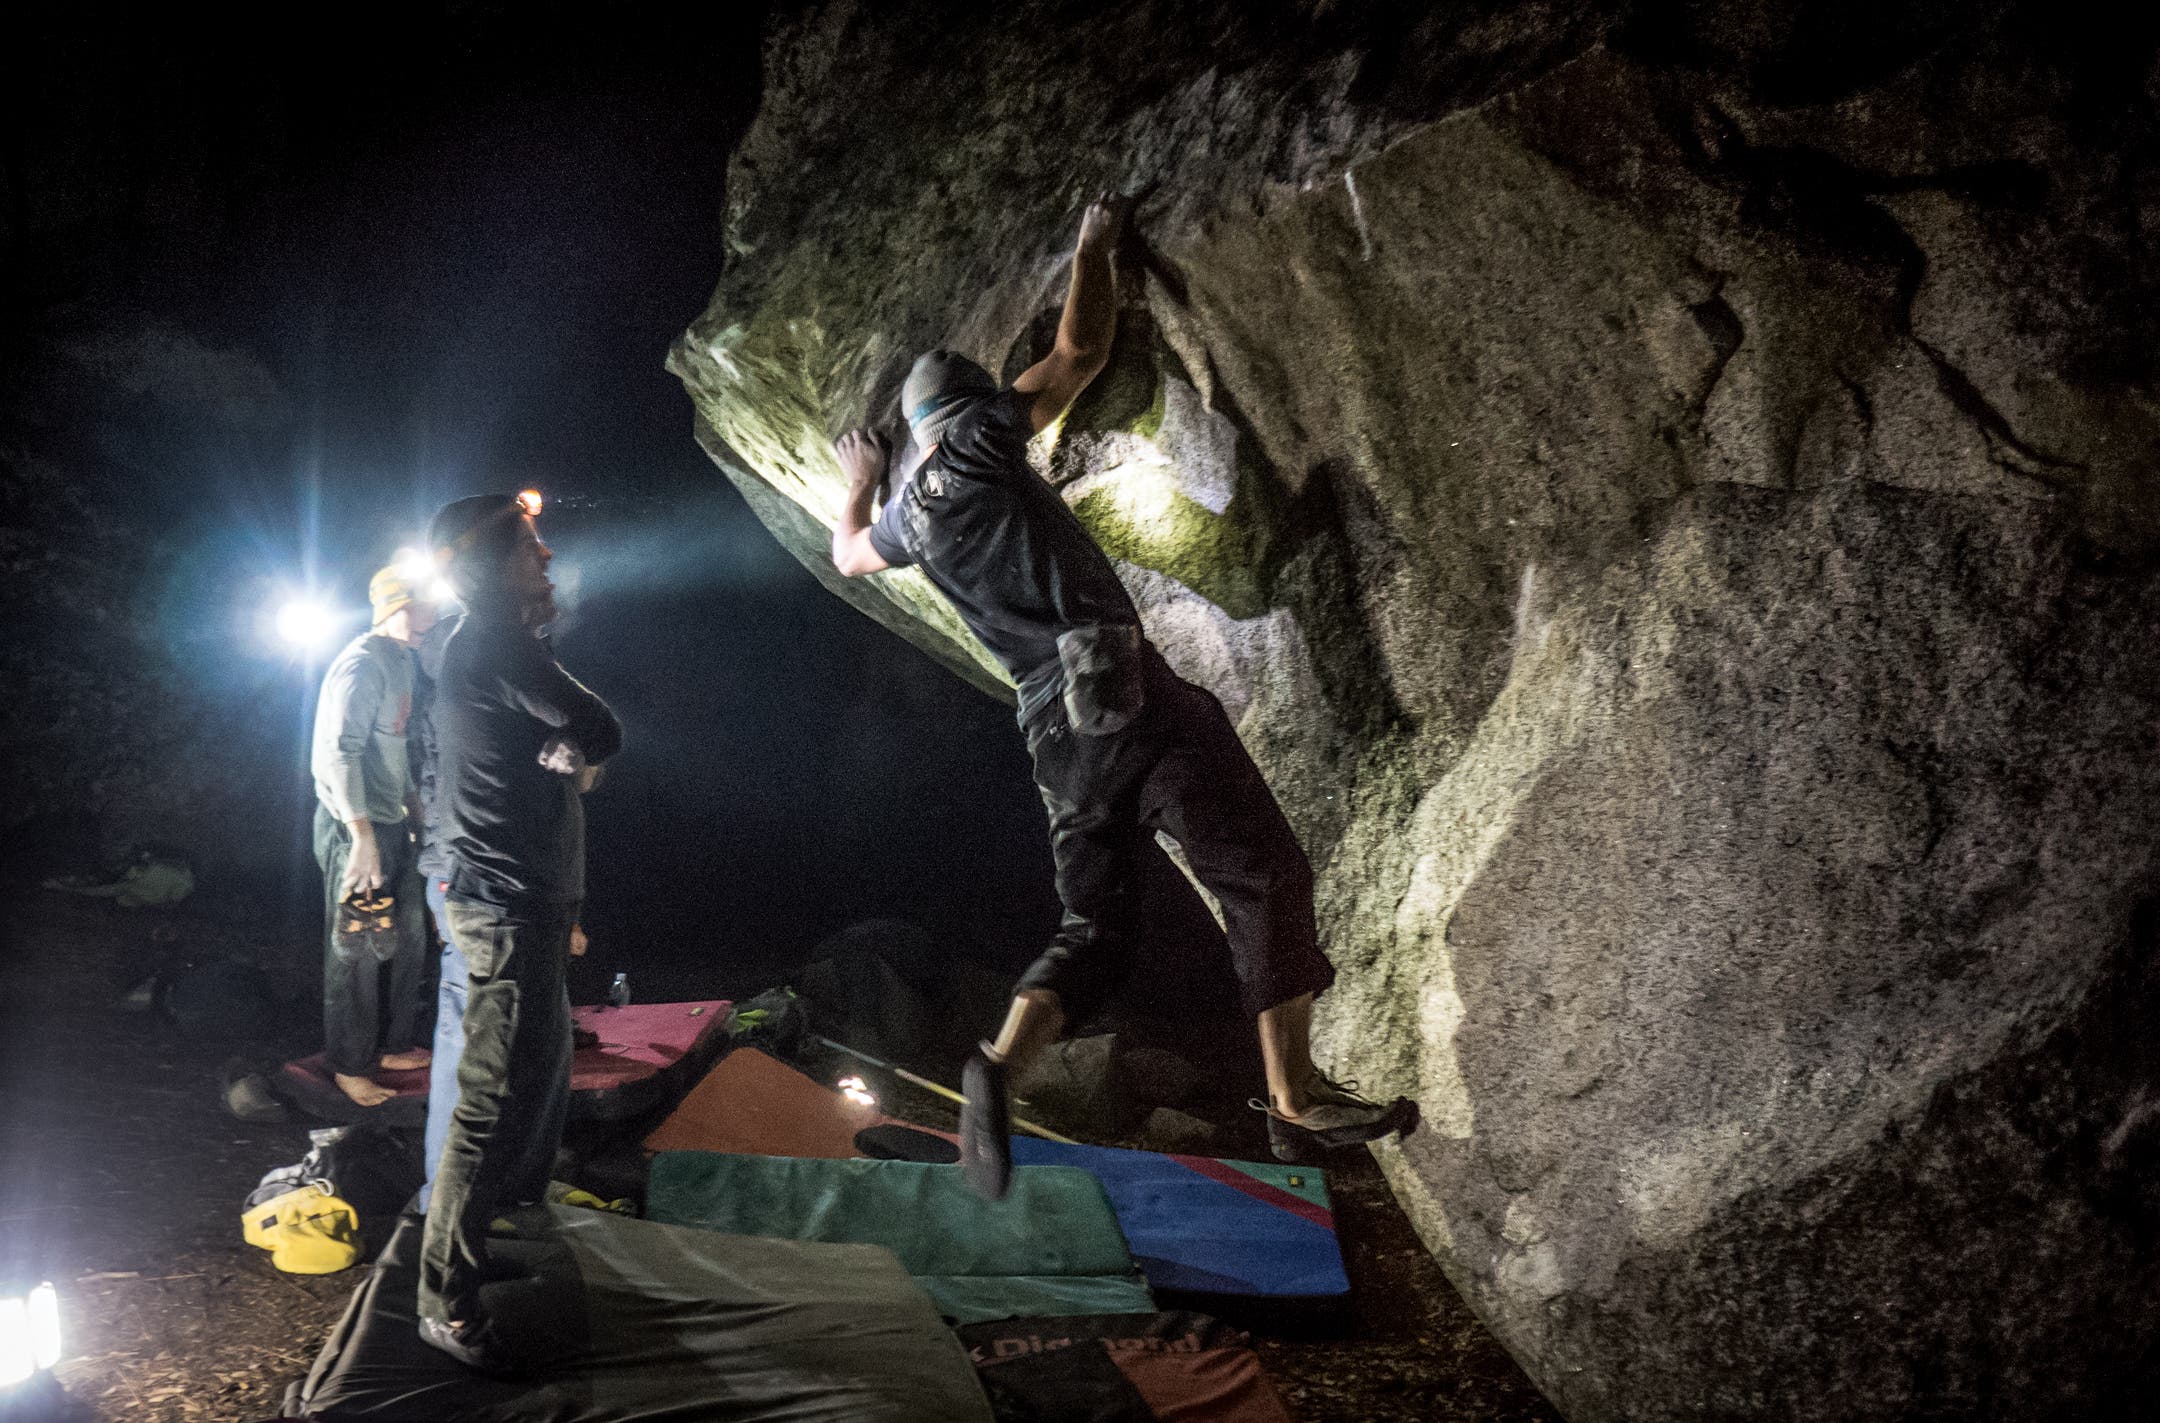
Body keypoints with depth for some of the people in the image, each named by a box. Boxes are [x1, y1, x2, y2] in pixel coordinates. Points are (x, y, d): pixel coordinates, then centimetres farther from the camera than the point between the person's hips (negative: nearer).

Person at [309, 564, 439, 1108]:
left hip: (391, 823, 10)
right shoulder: (362, 664, -18)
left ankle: (398, 1044, 31)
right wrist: (362, 834, -25)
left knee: (407, 940, 17)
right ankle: (351, 1067, 12)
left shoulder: (402, 661, 12)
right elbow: (338, 752, -23)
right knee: (357, 951, 0)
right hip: (357, 826, -10)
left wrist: (413, 811, 20)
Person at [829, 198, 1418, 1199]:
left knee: (1096, 928, 12)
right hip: (1129, 691, -7)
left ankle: (999, 1064, -13)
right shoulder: (976, 438, 4)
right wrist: (1094, 247, 27)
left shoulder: (906, 515, 20)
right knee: (1263, 874, -3)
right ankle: (1297, 1101, -8)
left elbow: (847, 554, 43)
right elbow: (1082, 351, 11)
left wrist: (856, 483, 60)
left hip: (1054, 729, 7)